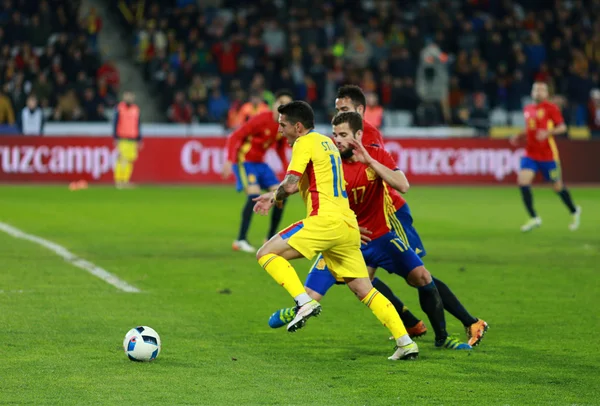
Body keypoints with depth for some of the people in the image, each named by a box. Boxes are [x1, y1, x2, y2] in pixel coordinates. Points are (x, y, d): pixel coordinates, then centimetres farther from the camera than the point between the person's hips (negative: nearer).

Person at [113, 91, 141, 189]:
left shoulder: (136, 109, 14)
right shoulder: (119, 108, -1)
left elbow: (138, 125, 19)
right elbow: (116, 123, -1)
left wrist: (139, 139, 17)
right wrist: (115, 138, -6)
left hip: (133, 139, 5)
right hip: (122, 139, -5)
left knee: (130, 160, 0)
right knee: (122, 159, -13)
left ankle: (126, 180, 6)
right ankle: (118, 180, -11)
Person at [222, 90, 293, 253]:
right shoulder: (261, 120, -21)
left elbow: (280, 149, 17)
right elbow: (234, 137, -21)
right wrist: (229, 160, -32)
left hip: (260, 163, 8)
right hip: (244, 161, -8)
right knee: (254, 193, -26)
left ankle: (271, 238, 12)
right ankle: (241, 240, -21)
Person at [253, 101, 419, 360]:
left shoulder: (305, 143, -2)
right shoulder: (327, 142, 25)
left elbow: (290, 185, -12)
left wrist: (275, 197, 8)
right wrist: (274, 196, 31)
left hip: (325, 220, -9)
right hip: (348, 225, 9)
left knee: (266, 253, -4)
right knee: (364, 290, 9)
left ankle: (305, 302, -18)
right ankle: (405, 342, 1)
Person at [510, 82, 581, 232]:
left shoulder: (551, 108, -8)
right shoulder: (527, 109, 10)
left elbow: (562, 127, -9)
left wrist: (548, 132, -25)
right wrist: (518, 137, 8)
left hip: (548, 155, -5)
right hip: (530, 154, 5)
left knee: (557, 186, 6)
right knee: (523, 181, -15)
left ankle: (574, 211, 33)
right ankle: (534, 218, -5)